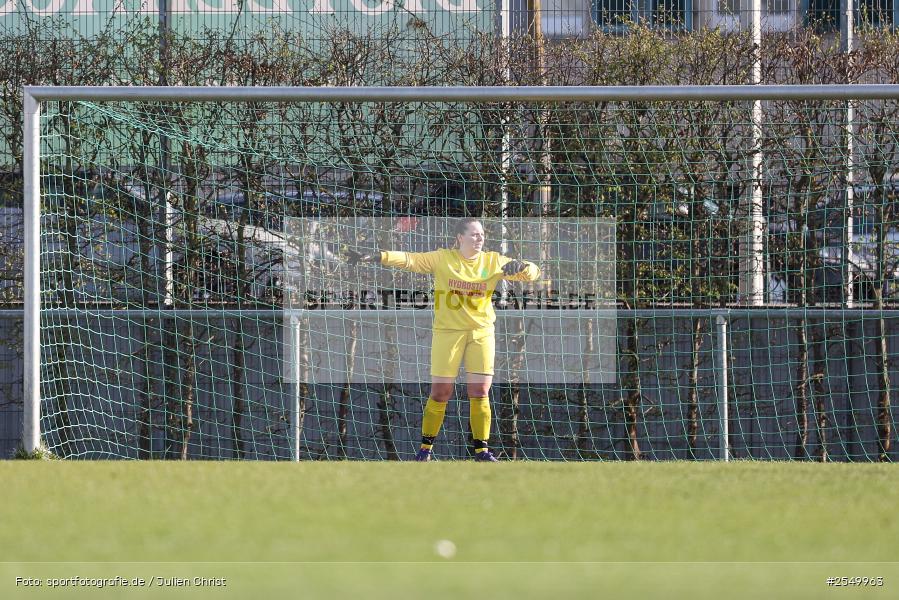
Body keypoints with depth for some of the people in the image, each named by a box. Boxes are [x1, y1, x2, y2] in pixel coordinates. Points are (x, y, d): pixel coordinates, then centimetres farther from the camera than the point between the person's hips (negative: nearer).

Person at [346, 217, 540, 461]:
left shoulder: (493, 261, 4)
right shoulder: (442, 259, -2)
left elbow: (532, 272, 2)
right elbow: (409, 260, -8)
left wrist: (520, 266, -22)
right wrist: (374, 257, -20)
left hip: (482, 332, 2)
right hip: (447, 331, -2)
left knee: (480, 392, -2)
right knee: (440, 393, -2)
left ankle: (482, 449, 7)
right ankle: (426, 447, 11)